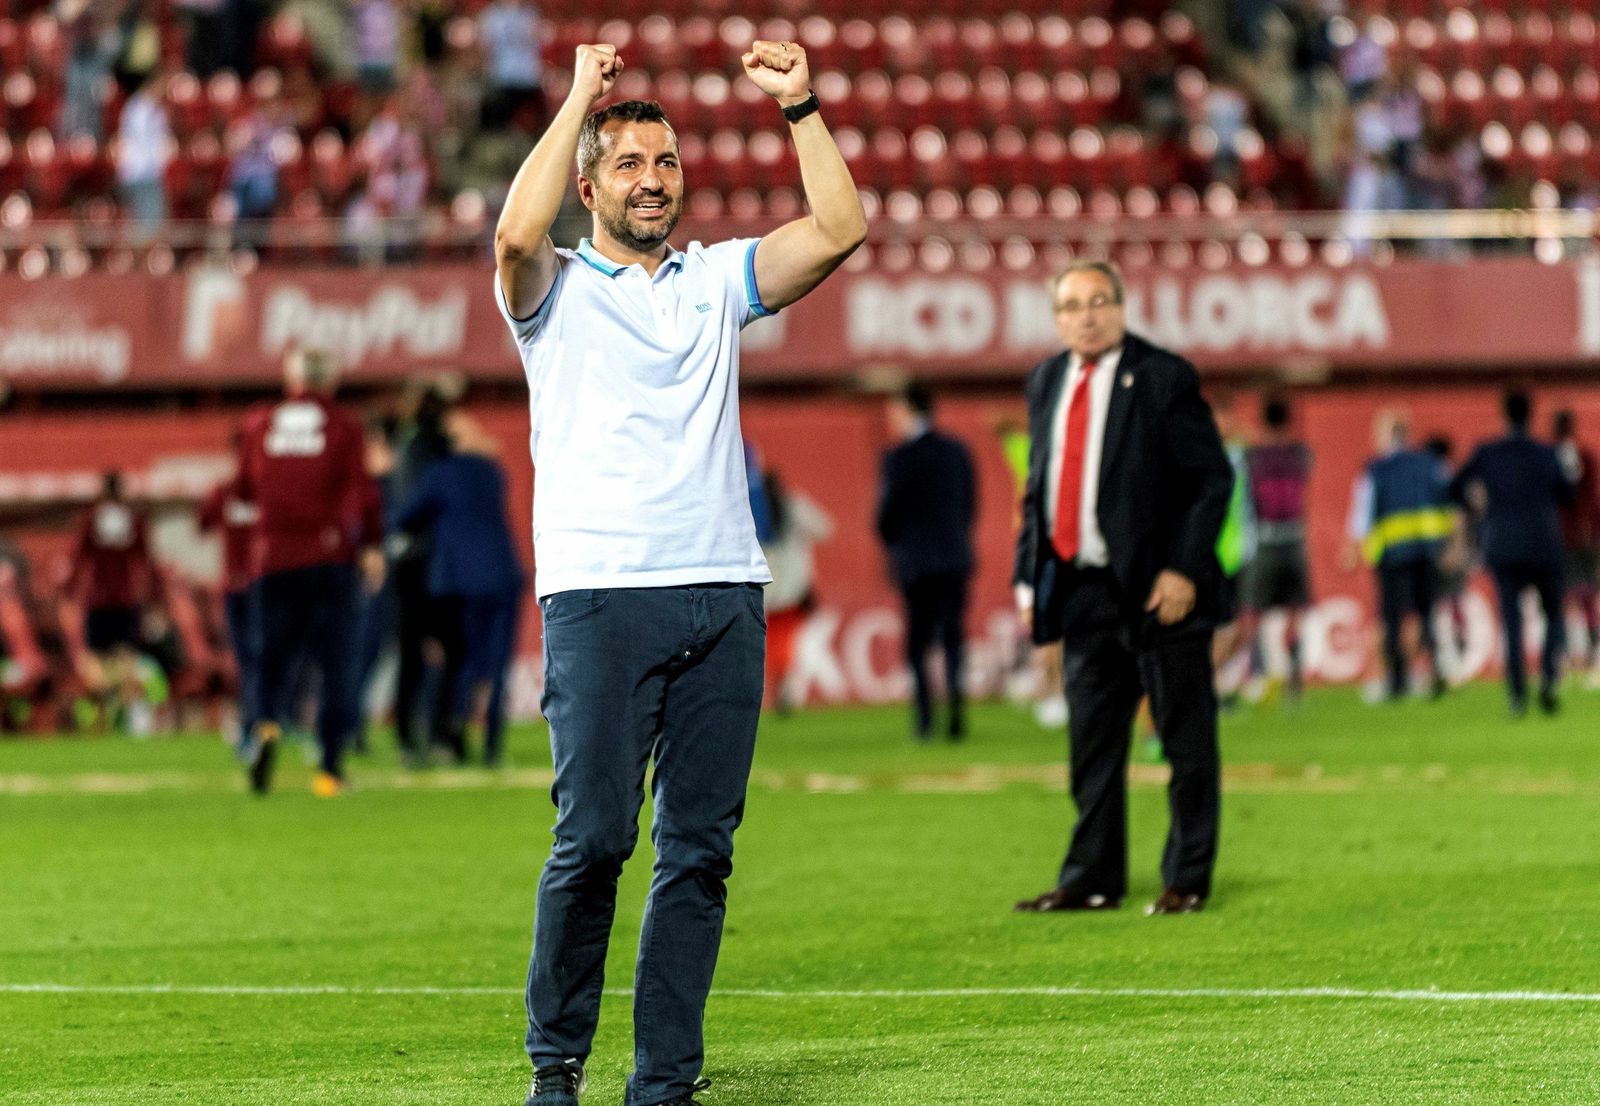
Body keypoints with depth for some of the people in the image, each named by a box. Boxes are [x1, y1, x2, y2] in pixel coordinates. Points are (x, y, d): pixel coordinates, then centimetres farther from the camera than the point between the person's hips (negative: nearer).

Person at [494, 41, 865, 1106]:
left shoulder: (718, 278, 19)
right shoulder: (556, 290, 8)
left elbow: (841, 229, 8)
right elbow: (516, 234, -15)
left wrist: (803, 107, 2)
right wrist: (580, 100, -9)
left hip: (725, 597, 4)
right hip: (599, 592, -4)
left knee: (701, 848, 0)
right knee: (595, 835, -12)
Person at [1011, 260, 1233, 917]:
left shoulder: (1163, 378, -8)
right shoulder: (1046, 383, 10)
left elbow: (1212, 478, -8)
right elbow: (1037, 487, 17)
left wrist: (1183, 569, -16)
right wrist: (1028, 577, 9)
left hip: (1160, 590, -5)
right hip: (1082, 588, 6)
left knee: (1186, 741, 2)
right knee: (1092, 741, 9)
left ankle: (1187, 881, 10)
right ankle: (1093, 880, 16)